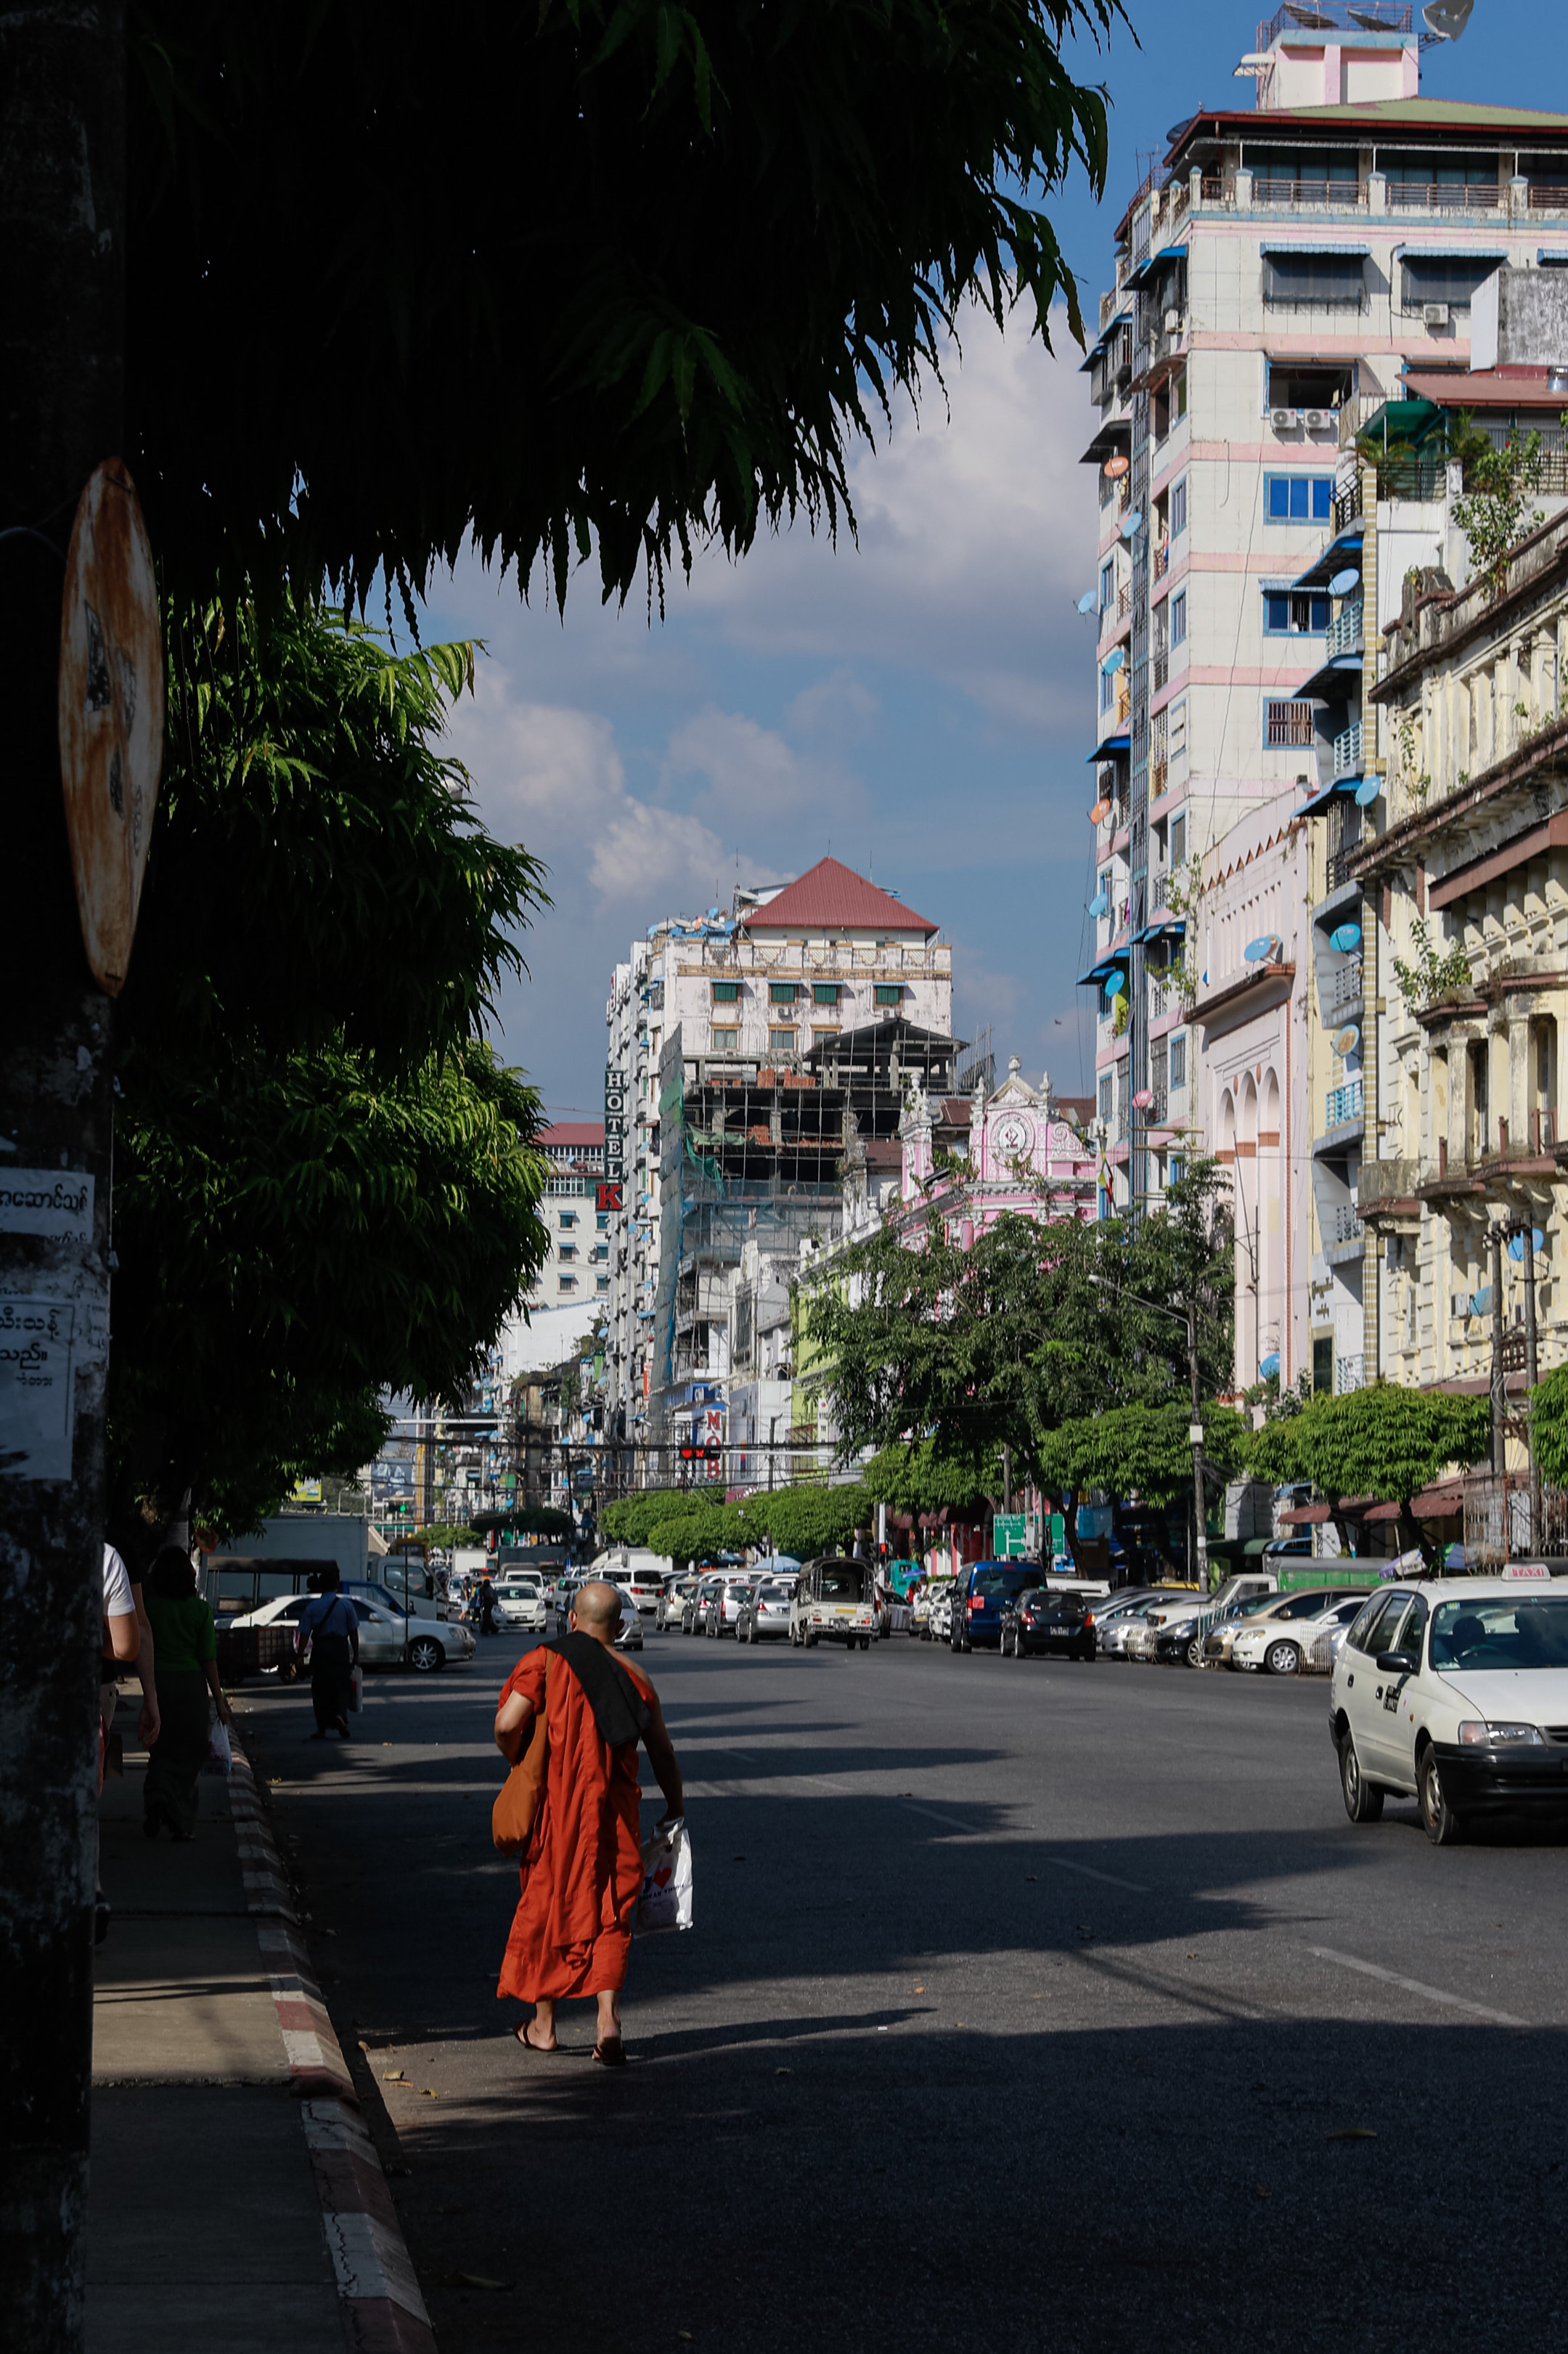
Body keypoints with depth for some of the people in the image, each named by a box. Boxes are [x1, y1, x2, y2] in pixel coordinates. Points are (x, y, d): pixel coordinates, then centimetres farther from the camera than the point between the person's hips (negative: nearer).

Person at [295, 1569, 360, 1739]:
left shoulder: (312, 1606, -1)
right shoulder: (346, 1604, 0)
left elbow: (304, 1633, -5)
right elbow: (353, 1632, 2)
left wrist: (300, 1654, 0)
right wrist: (356, 1655, 8)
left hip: (319, 1649, 0)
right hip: (340, 1648, 0)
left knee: (320, 1688, 7)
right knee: (341, 1685, 8)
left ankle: (321, 1729, 6)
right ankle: (340, 1714, -20)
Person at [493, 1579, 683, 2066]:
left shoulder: (544, 1662, -6)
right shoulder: (633, 1678, 3)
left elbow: (507, 1724, -16)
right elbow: (662, 1754, 8)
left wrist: (519, 1765, 6)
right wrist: (675, 1809, 23)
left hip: (553, 1809, -1)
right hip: (613, 1813, 1)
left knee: (546, 1910, 13)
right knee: (609, 1915, 6)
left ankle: (543, 2025, 22)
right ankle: (608, 2019, -11)